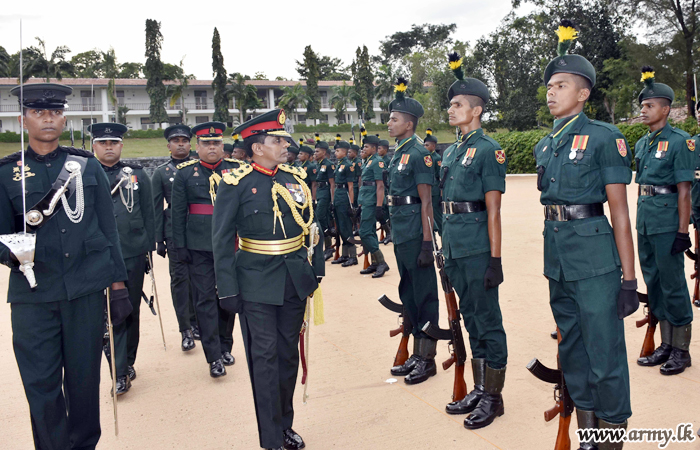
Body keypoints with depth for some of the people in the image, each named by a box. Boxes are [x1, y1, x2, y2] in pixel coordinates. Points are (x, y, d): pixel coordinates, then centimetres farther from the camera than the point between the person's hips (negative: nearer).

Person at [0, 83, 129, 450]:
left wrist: (118, 284, 5)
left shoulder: (87, 166, 8)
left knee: (84, 380, 10)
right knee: (41, 385, 3)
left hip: (86, 290, 1)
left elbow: (108, 229, 9)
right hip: (33, 294, 0)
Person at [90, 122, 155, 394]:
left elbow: (148, 214, 8)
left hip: (133, 254, 1)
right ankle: (121, 372, 6)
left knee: (131, 310, 10)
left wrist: (149, 250, 4)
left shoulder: (137, 175, 7)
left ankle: (128, 361, 27)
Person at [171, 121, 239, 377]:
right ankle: (214, 357, 4)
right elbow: (178, 213, 3)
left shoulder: (236, 169, 5)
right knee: (205, 299, -2)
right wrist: (180, 246, -2)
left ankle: (225, 347, 27)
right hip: (199, 247, -1)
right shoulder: (185, 173, 3)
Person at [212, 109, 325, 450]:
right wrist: (228, 290, -9)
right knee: (264, 356, 0)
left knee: (289, 353, 14)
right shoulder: (236, 184, -8)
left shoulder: (296, 178, 6)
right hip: (257, 283, -5)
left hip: (295, 280, 5)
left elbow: (311, 227, 13)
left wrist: (316, 270, 9)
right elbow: (222, 241, -7)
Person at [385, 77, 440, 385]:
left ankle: (427, 359, 12)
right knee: (408, 293, 16)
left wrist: (426, 243, -19)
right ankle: (417, 354, 28)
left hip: (415, 233, -10)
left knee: (424, 294, 1)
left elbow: (426, 201, -16)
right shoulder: (398, 153, 14)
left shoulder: (418, 154, -13)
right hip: (400, 233, 10)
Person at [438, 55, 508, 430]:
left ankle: (493, 397, 14)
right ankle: (479, 389, 28)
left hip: (478, 250, -8)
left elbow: (493, 210, -14)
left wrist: (495, 260, -16)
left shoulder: (489, 151, -9)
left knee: (487, 321, 2)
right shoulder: (451, 152, 15)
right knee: (471, 319, 16)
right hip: (455, 250, 8)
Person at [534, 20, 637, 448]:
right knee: (572, 347, 15)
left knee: (605, 351, 0)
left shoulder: (604, 137, -6)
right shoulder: (544, 146, 13)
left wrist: (629, 277, -11)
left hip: (593, 252, -7)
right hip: (556, 251, 7)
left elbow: (620, 212, -9)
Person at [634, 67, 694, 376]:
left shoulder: (679, 141, -8)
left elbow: (684, 190, -12)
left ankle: (681, 350, 12)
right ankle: (666, 344, 24)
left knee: (672, 284, -1)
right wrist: (641, 220, 17)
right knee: (653, 282, 12)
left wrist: (683, 231, -16)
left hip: (667, 221, -8)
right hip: (645, 221, 8)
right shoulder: (642, 144, 13)